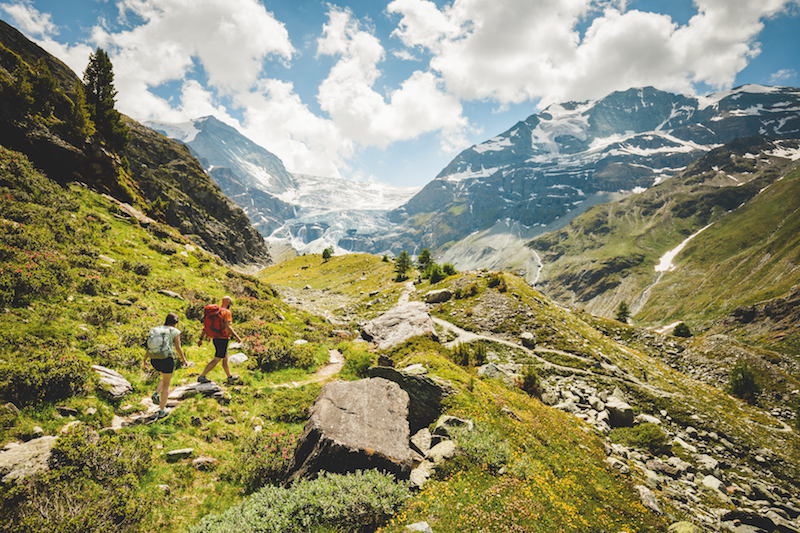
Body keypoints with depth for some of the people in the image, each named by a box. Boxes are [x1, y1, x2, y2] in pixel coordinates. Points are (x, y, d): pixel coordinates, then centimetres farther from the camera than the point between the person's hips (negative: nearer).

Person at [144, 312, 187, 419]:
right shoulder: (175, 331, -2)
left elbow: (149, 346, 10)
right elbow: (178, 348, -4)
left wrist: (145, 359, 14)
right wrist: (184, 360, 8)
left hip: (154, 359, 5)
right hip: (167, 359, -5)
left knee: (167, 377, 30)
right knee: (166, 384, 9)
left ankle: (156, 394, 11)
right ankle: (162, 411, 11)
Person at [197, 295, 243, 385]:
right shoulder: (227, 312, -12)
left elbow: (206, 325, 11)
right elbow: (227, 327, -23)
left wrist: (201, 338, 11)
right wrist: (236, 336, -15)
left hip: (215, 338, 9)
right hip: (222, 338, -9)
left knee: (225, 358, 17)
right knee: (217, 359, -3)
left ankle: (230, 377, 26)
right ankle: (202, 376, -4)